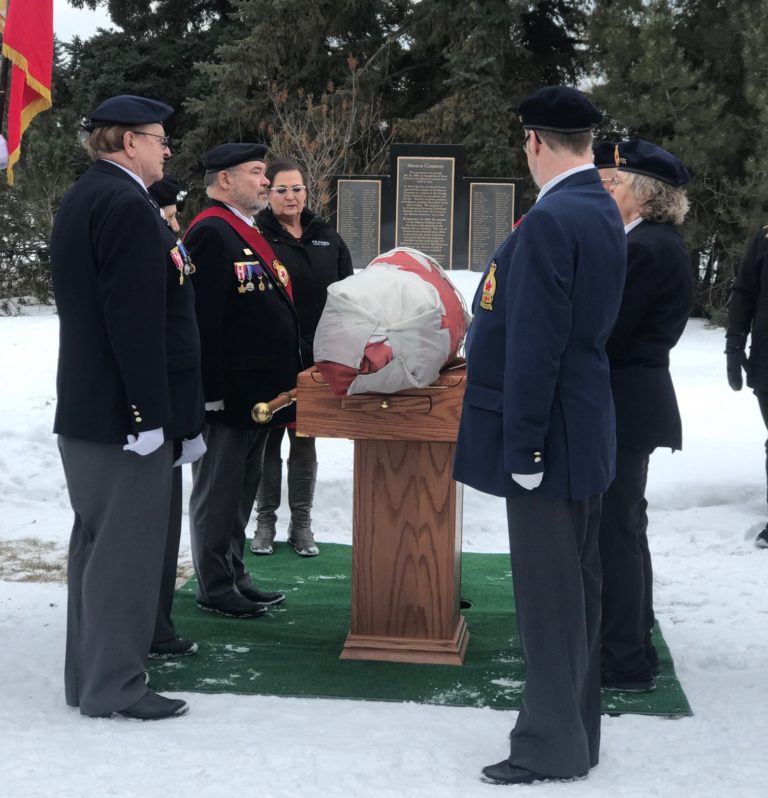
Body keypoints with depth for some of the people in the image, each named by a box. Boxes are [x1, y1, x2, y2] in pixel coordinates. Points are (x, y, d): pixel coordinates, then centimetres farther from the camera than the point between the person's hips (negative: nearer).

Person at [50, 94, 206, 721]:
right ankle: (113, 685, 4)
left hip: (86, 408, 11)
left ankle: (89, 673, 24)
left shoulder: (82, 200, 15)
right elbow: (136, 319, -23)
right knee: (127, 547, -3)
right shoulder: (127, 205, -18)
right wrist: (150, 413, -22)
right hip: (123, 410, -10)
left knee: (97, 541, 15)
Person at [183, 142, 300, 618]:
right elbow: (202, 321, -22)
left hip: (259, 394, 10)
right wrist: (212, 393, -24)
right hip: (228, 395, -10)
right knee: (218, 494, 1)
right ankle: (216, 590, 11)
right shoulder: (210, 234, -15)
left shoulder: (248, 234, 17)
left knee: (242, 491, 17)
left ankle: (235, 577, 28)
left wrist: (286, 380, 21)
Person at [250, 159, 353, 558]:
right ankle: (265, 520, 18)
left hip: (315, 360, 3)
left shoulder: (328, 239, 8)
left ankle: (301, 522, 18)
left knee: (305, 440, 10)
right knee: (269, 437, 7)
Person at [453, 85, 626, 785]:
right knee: (575, 587, 15)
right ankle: (576, 732, 26)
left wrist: (522, 446, -19)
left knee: (549, 596, -1)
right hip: (586, 429, 10)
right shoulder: (602, 212, 11)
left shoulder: (551, 220, -19)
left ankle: (551, 746, 8)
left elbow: (534, 346, -22)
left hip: (548, 435, -10)